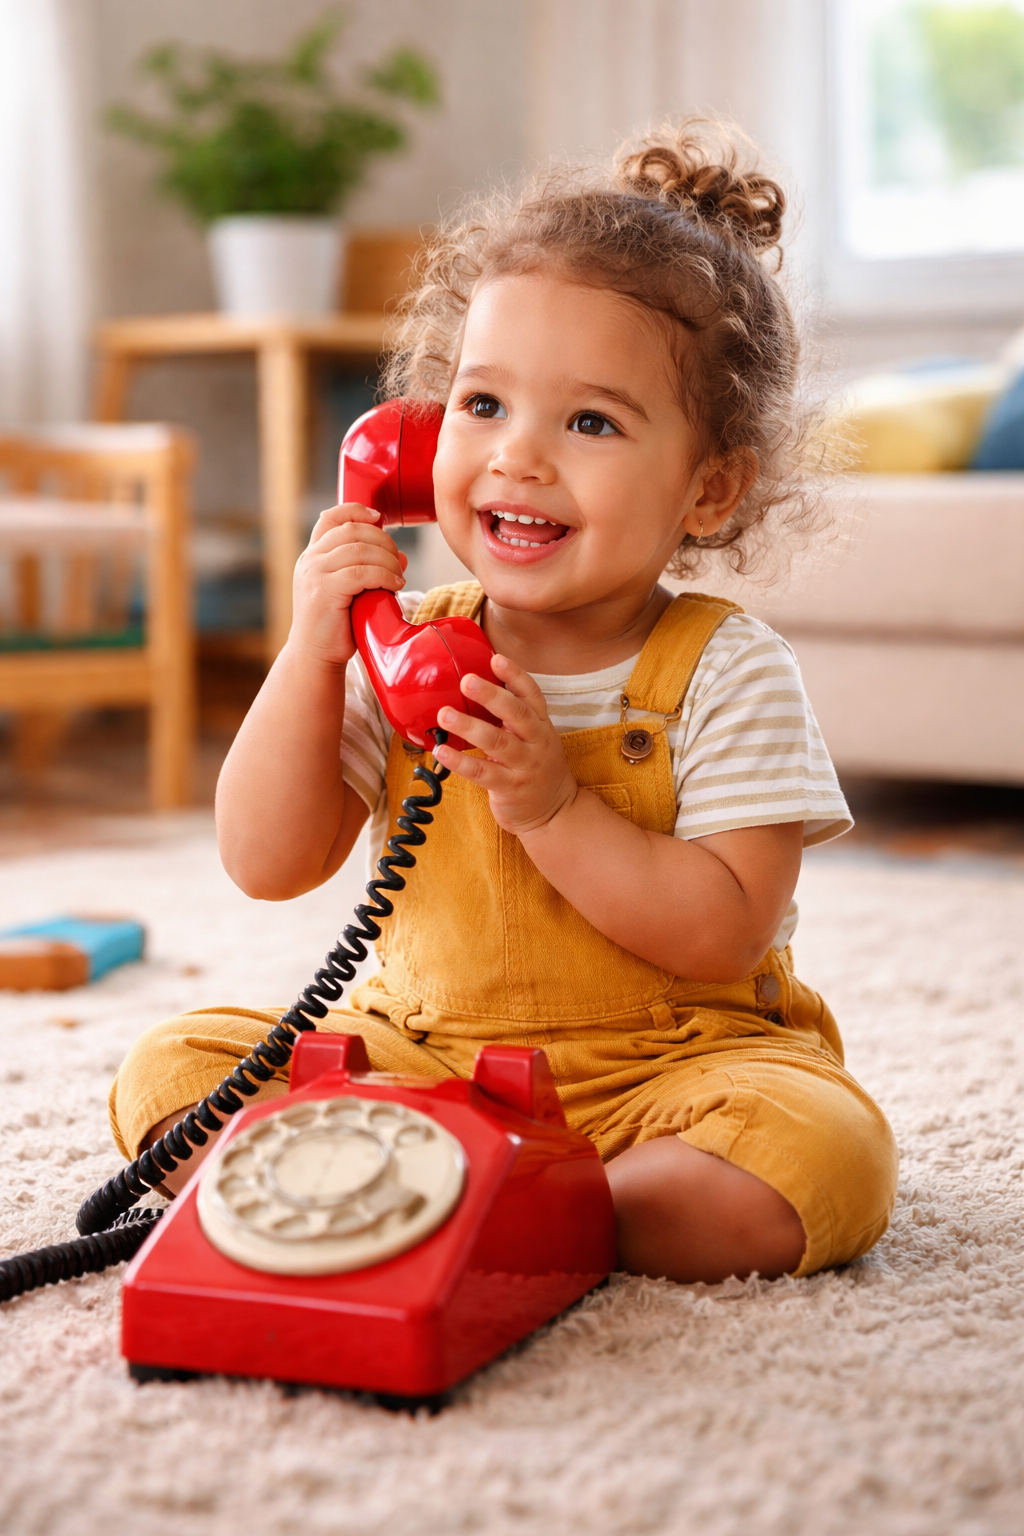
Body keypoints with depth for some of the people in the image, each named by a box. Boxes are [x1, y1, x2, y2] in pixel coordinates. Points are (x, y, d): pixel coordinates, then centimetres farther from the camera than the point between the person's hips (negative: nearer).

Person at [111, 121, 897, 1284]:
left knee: (825, 1155, -31)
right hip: (421, 1048, 3)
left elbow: (724, 933, -16)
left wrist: (549, 804, -26)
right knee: (173, 1066, -11)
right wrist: (312, 653, -16)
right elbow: (268, 864, -5)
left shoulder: (728, 673, -11)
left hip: (664, 1064, -2)